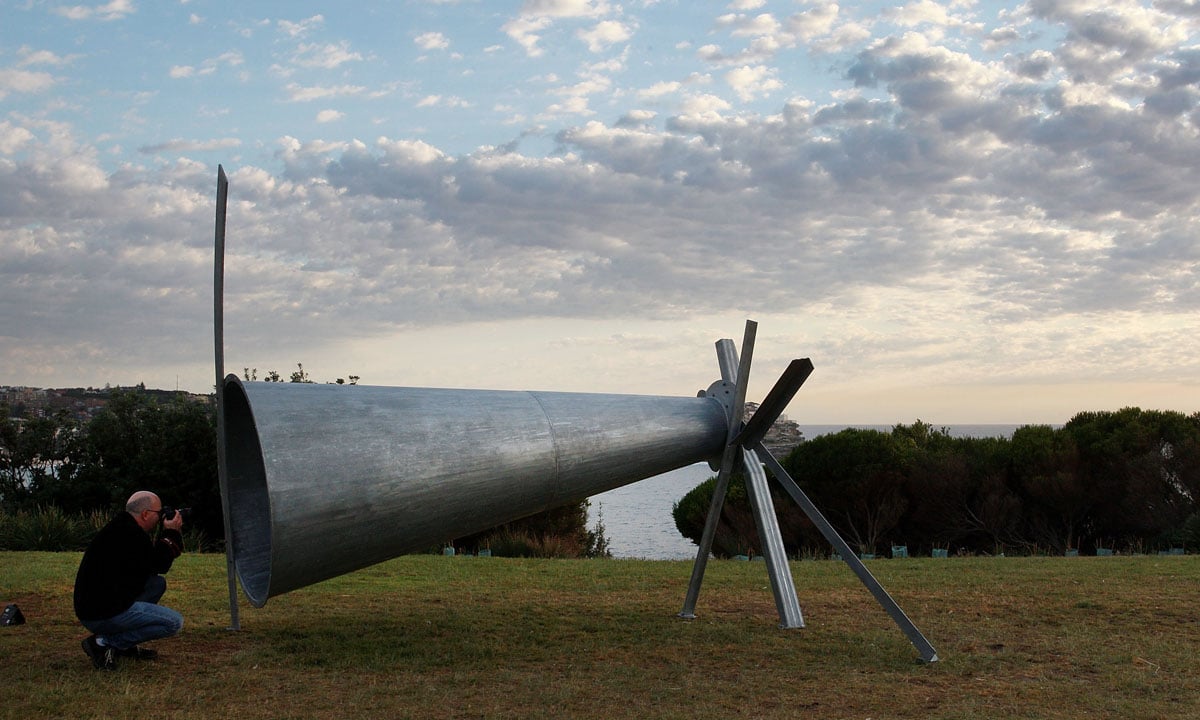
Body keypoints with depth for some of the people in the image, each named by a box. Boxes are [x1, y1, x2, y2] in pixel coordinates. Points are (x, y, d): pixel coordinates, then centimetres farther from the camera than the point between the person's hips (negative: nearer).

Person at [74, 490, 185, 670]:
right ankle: (104, 643, -9)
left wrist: (169, 534, 12)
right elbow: (159, 565, -10)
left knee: (158, 583, 20)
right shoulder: (129, 536, -17)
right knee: (174, 622, -10)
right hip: (102, 615, -10)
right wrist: (171, 533, 0)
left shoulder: (121, 528, 14)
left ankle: (124, 645, 16)